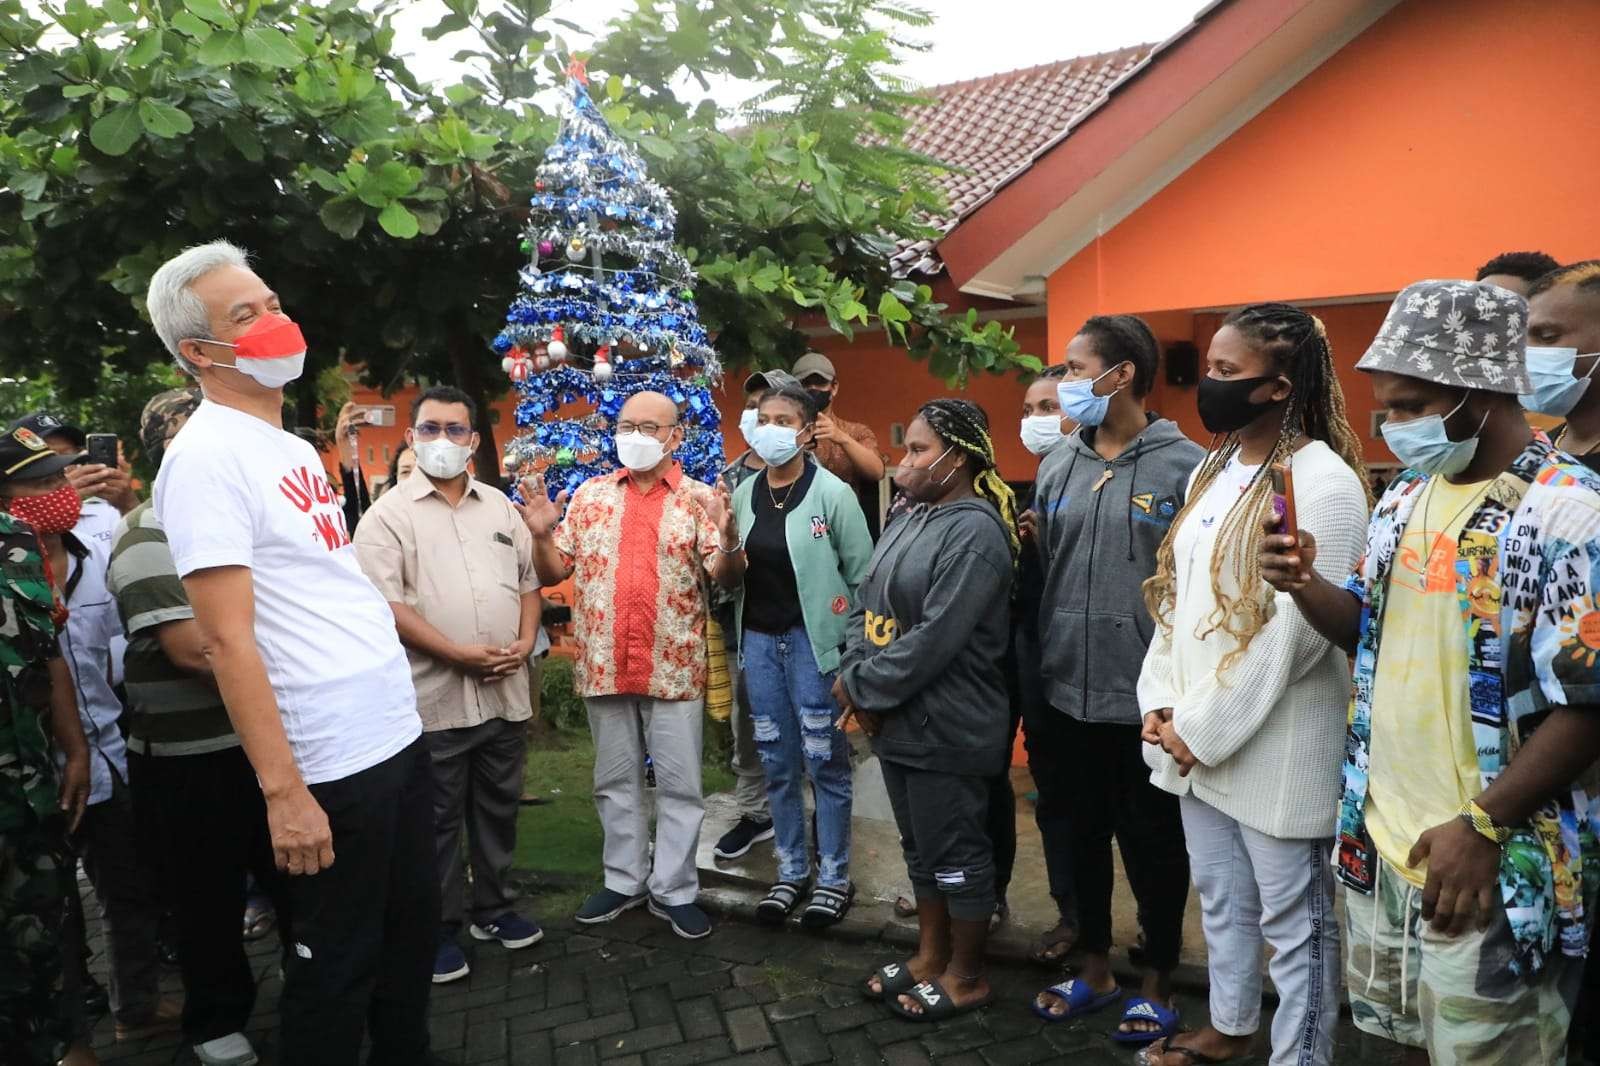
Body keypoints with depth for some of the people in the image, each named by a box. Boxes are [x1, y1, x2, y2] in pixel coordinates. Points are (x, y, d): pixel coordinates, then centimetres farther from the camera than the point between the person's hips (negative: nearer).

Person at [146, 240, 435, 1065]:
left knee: (410, 937, 20)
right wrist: (282, 789, -22)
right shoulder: (207, 456, -15)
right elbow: (226, 638, -20)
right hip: (329, 766, -8)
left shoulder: (293, 447, 13)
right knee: (335, 972, 8)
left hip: (399, 735, 9)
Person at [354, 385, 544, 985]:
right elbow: (384, 604, -14)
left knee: (498, 810, 16)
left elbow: (528, 580, 15)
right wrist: (460, 655, -19)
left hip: (505, 693, 5)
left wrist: (525, 643, -2)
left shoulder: (500, 507, 11)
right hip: (433, 698, -5)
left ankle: (493, 910, 32)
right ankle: (440, 930, 20)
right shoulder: (390, 514, -5)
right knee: (438, 821, 6)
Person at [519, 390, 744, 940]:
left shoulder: (700, 498, -2)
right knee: (615, 781, 15)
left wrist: (729, 542, -30)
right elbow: (553, 572, 8)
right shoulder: (589, 495, 7)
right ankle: (624, 880, 29)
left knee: (679, 784, 6)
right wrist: (542, 535, -12)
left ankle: (674, 890, 19)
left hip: (674, 668, -2)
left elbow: (726, 578, -9)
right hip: (603, 666, 3)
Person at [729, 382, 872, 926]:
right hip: (758, 637, 5)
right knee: (777, 763, 12)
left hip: (814, 638, -5)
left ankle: (834, 877, 17)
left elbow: (863, 576, -7)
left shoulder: (832, 493, -8)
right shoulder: (744, 493, 7)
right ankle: (792, 871, 26)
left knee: (824, 762, 3)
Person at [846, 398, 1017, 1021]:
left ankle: (966, 976, 24)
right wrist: (857, 678, -6)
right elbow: (866, 605, 10)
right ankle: (931, 956, 37)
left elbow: (933, 640, -25)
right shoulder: (910, 519, 10)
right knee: (920, 847, 20)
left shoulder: (975, 532, -19)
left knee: (956, 852, 7)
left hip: (946, 728, -9)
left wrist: (861, 687, -16)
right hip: (896, 720, 9)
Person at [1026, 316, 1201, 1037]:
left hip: (1148, 700, -5)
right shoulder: (1057, 465, 7)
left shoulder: (1187, 465, -9)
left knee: (1154, 844, 11)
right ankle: (1095, 968, 36)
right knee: (1075, 832, 17)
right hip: (1064, 693, 5)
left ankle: (1157, 982, 31)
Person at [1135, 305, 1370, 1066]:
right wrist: (1162, 707, 2)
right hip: (1192, 736, 8)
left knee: (1293, 919, 8)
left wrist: (1203, 730, -16)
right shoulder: (1211, 471, 10)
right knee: (1219, 899, 22)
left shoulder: (1323, 482, -15)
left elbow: (1296, 633, -20)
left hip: (1273, 747, -8)